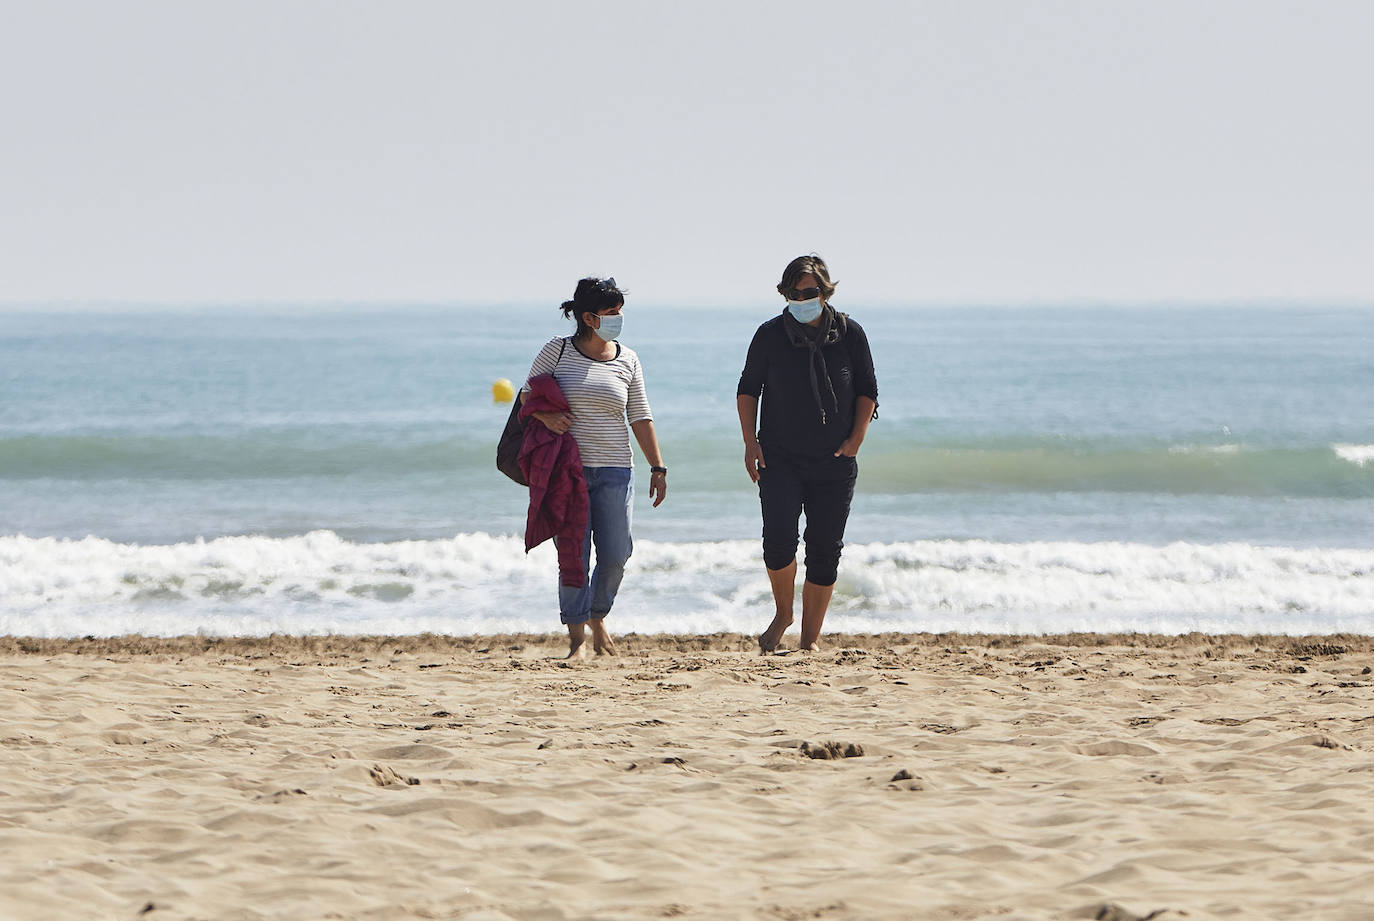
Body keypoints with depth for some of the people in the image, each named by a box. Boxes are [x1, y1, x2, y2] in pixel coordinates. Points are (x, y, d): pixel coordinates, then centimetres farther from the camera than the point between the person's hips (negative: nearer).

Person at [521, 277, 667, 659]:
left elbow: (640, 417, 10)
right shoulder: (557, 351, 0)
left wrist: (657, 468, 6)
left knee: (615, 555, 0)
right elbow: (528, 394, 7)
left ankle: (597, 616, 28)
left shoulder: (627, 360, 7)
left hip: (614, 471, 3)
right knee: (574, 555, -5)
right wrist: (546, 416, -15)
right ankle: (577, 637, 5)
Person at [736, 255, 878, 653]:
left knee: (824, 549, 0)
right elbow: (748, 388, 9)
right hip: (780, 459, -1)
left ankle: (811, 639, 10)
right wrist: (750, 442, -1)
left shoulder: (849, 334, 1)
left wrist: (856, 437, -4)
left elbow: (867, 391, 8)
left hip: (834, 463, 1)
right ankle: (782, 613, 11)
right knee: (779, 538, -16)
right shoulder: (771, 335, 0)